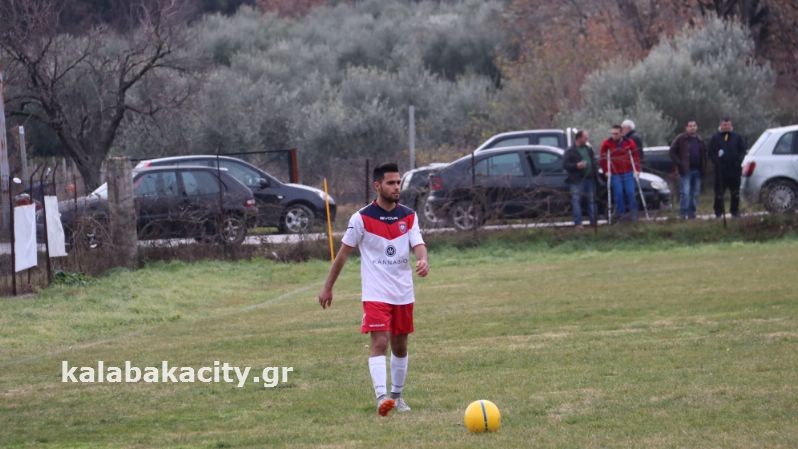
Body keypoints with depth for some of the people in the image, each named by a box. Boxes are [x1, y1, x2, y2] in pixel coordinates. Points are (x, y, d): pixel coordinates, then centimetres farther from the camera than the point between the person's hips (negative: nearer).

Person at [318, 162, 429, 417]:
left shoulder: (409, 217, 5)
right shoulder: (362, 219, -7)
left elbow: (418, 245, -6)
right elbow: (344, 253, 0)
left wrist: (423, 260, -31)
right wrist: (328, 287, 3)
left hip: (403, 293, 5)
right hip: (375, 294, -5)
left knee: (400, 346, 13)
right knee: (379, 342, -18)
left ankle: (397, 395, 27)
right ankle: (381, 397, -27)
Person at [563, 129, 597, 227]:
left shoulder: (589, 149, 16)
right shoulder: (570, 151, -4)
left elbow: (593, 161, 24)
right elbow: (565, 164, -9)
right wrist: (576, 165, -23)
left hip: (589, 179, 6)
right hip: (577, 181, -6)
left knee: (591, 200, 9)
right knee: (576, 201, -8)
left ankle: (593, 221, 16)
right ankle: (578, 223, -7)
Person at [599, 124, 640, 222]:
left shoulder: (629, 143, -1)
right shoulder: (606, 144, -5)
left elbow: (635, 156, 4)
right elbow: (602, 158, 1)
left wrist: (637, 170, -3)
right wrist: (606, 171, -4)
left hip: (628, 173, 1)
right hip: (615, 174, -1)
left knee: (630, 193, -3)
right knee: (618, 194, -5)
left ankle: (633, 214, 8)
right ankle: (620, 215, 5)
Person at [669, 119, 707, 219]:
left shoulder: (699, 140, 15)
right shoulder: (681, 139, -2)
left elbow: (704, 154, 24)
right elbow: (672, 151, -4)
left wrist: (703, 166, 10)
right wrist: (678, 163, -11)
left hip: (697, 170, 6)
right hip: (686, 170, -6)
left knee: (695, 193, 7)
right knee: (685, 192, -11)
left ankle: (692, 212, 13)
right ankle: (683, 213, -10)